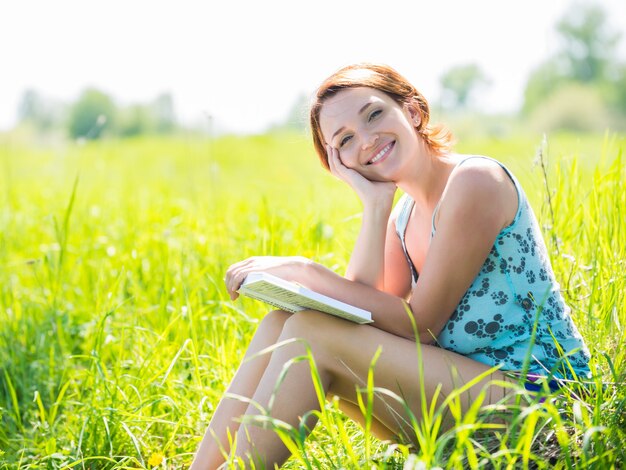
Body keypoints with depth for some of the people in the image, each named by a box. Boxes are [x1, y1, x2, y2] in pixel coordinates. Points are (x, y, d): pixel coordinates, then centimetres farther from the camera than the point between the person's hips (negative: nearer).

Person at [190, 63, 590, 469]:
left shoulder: (475, 180, -13)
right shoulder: (404, 215, 11)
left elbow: (419, 324, -16)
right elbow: (363, 314, -4)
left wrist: (305, 272, -15)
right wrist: (374, 207, -7)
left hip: (532, 390, -7)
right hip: (460, 381, 8)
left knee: (314, 332, -20)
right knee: (282, 324, -7)